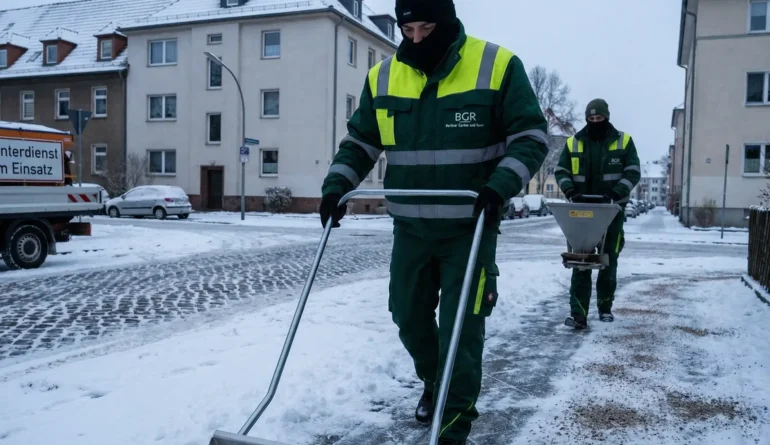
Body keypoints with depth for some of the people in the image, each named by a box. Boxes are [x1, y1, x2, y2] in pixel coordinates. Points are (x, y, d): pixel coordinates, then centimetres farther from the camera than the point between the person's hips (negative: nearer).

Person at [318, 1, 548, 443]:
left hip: (471, 228, -4)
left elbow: (532, 135, -7)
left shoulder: (498, 66, -9)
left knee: (460, 327, -3)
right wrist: (337, 184, -3)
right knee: (409, 318, 14)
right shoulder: (383, 76, 3)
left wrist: (500, 186, -23)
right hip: (410, 228, 5)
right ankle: (434, 383, 42)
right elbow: (360, 141, 12)